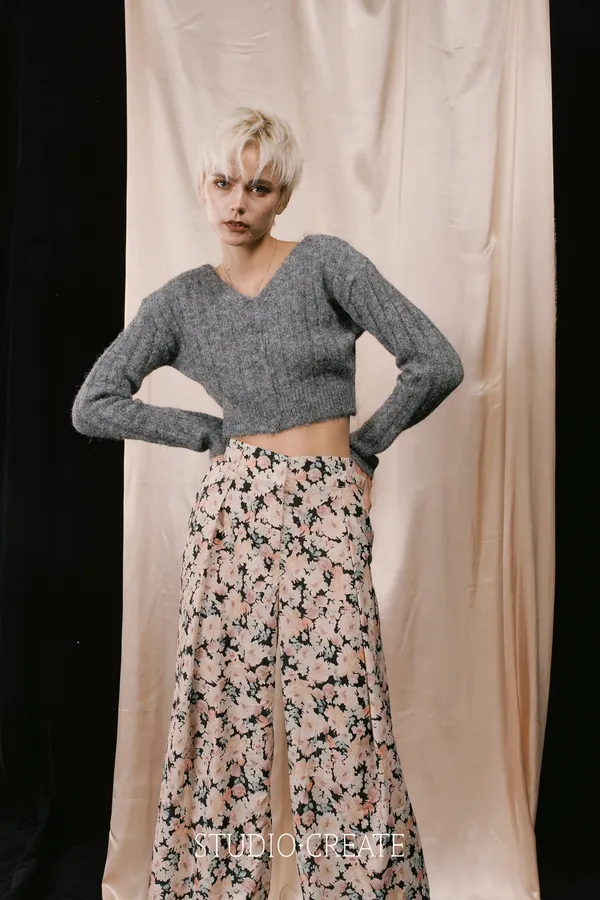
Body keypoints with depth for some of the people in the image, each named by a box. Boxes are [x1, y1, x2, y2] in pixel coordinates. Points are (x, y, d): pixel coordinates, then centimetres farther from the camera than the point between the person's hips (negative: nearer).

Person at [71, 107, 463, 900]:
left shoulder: (327, 262, -2)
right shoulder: (181, 300, 7)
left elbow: (437, 365, -6)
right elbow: (92, 406, 5)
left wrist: (364, 446, 3)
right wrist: (216, 434, 1)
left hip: (329, 515, -2)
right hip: (232, 511, 3)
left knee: (340, 721, 1)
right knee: (221, 718, 7)